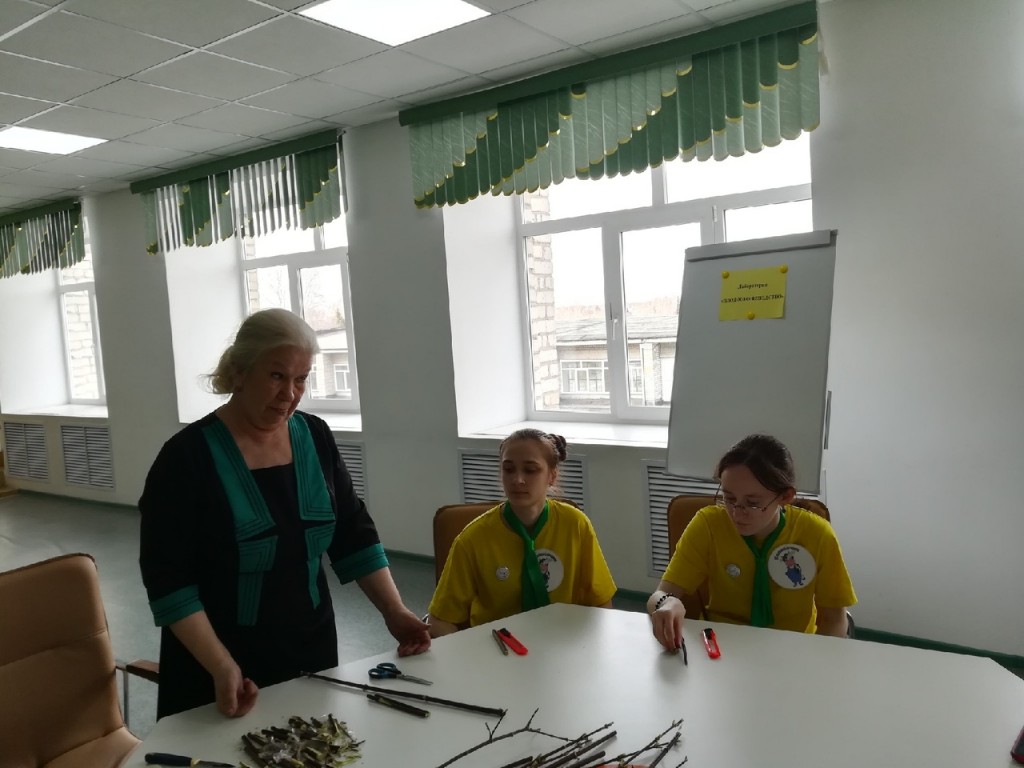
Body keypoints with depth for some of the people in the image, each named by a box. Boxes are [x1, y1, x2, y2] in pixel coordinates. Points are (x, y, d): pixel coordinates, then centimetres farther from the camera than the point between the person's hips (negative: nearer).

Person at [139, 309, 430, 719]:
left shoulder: (315, 438, -3)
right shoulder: (188, 456, -16)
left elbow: (354, 534, 4)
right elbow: (167, 577, -16)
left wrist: (394, 611, -4)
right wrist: (220, 666, -23)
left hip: (311, 651, 5)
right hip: (218, 670, -4)